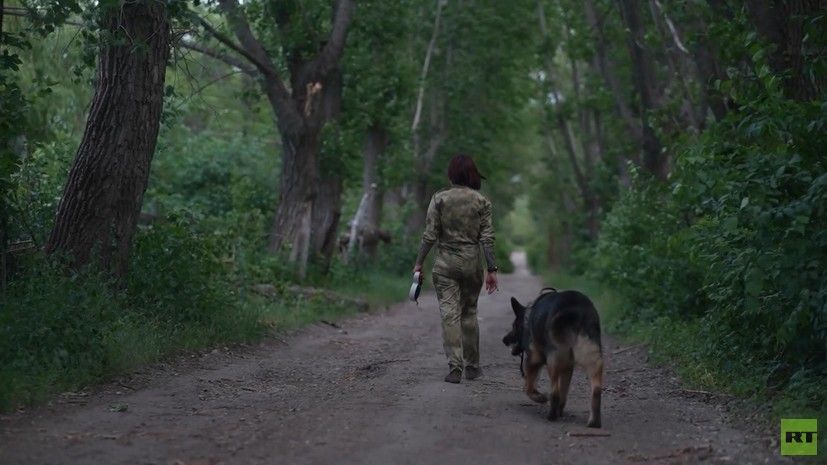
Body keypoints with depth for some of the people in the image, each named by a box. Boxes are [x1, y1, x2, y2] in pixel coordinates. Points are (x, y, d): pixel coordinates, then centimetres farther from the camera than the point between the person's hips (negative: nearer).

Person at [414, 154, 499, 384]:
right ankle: (472, 366, 21)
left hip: (445, 263, -2)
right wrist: (492, 269, -1)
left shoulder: (439, 199, -4)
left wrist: (419, 263, 1)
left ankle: (454, 367, -10)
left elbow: (430, 235, -6)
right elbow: (487, 238, -4)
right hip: (472, 262, 2)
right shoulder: (481, 201, -1)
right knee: (469, 313, 15)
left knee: (449, 314, -1)